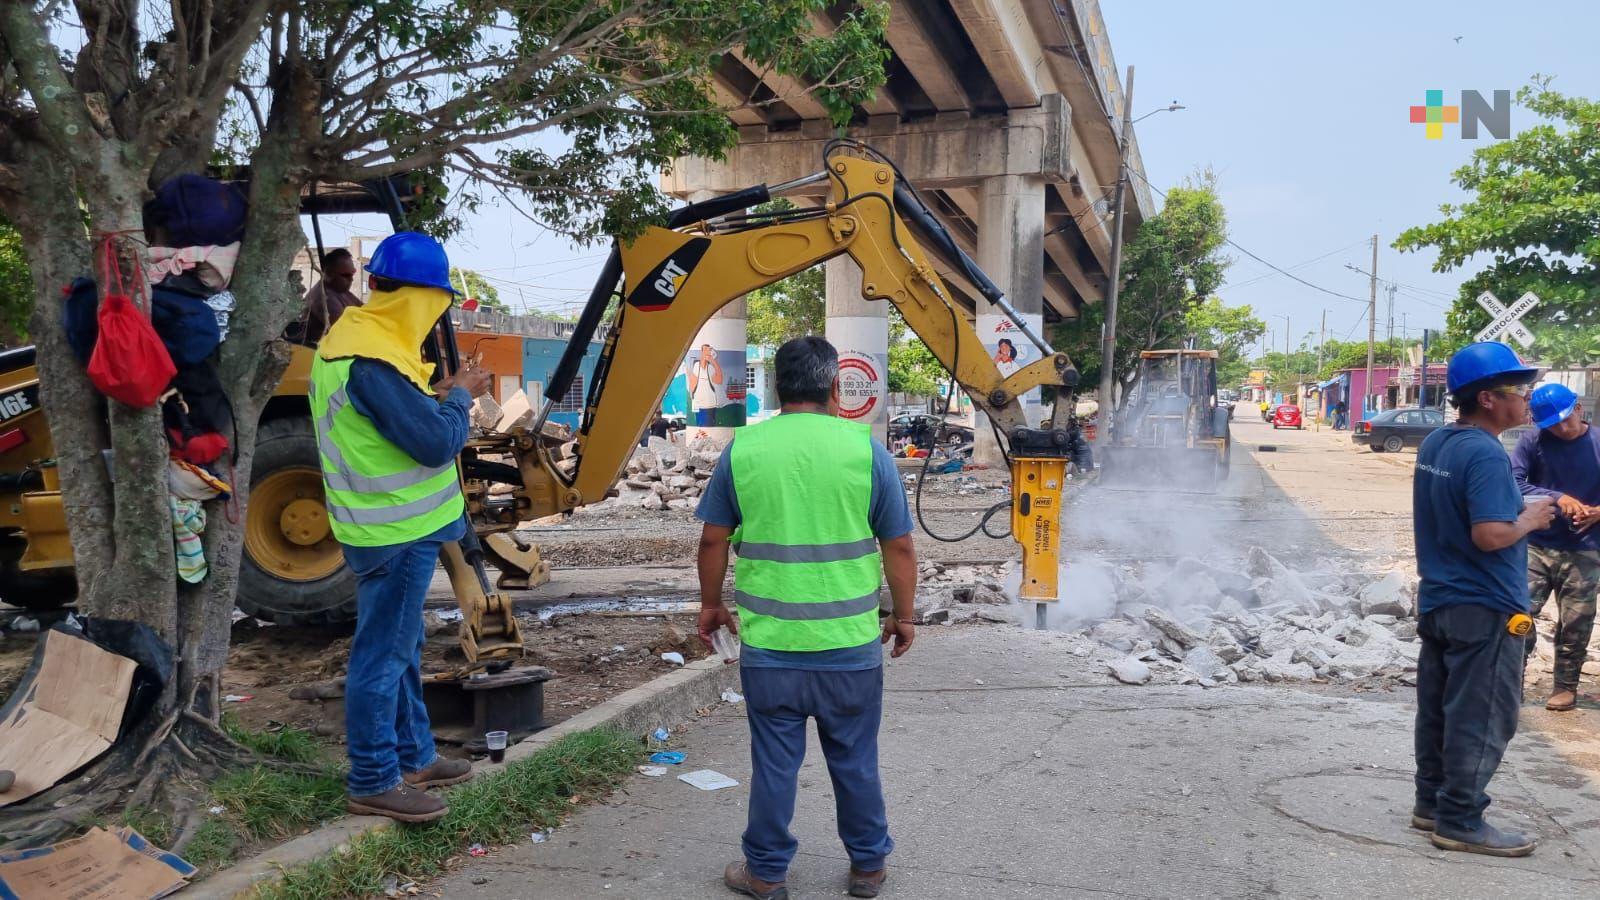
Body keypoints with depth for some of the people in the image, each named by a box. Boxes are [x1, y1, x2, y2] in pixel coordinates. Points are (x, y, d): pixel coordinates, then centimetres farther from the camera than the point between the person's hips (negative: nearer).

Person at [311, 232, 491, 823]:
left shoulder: (352, 337, 8)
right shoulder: (374, 361, -25)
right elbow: (437, 442, -24)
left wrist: (438, 395, 6)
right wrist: (460, 397, -8)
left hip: (386, 524, 11)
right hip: (398, 531, -11)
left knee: (402, 647, 19)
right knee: (383, 654, 0)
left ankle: (413, 757, 33)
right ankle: (374, 783, 12)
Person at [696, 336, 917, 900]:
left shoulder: (742, 449, -3)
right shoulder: (866, 449, -6)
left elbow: (713, 540, 3)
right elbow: (899, 547, -2)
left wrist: (711, 604, 18)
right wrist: (904, 615, 11)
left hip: (769, 646, 0)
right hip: (850, 646, 0)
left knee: (774, 763, 13)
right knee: (855, 762, 15)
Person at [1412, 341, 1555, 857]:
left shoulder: (1434, 444, 8)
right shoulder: (1484, 454, -21)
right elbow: (1490, 535, -28)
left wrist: (1518, 509, 16)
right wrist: (1528, 521, -10)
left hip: (1437, 599, 9)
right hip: (1484, 608, -9)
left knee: (1438, 709, 16)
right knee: (1481, 719, 2)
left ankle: (1432, 803, 27)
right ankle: (1460, 822, 9)